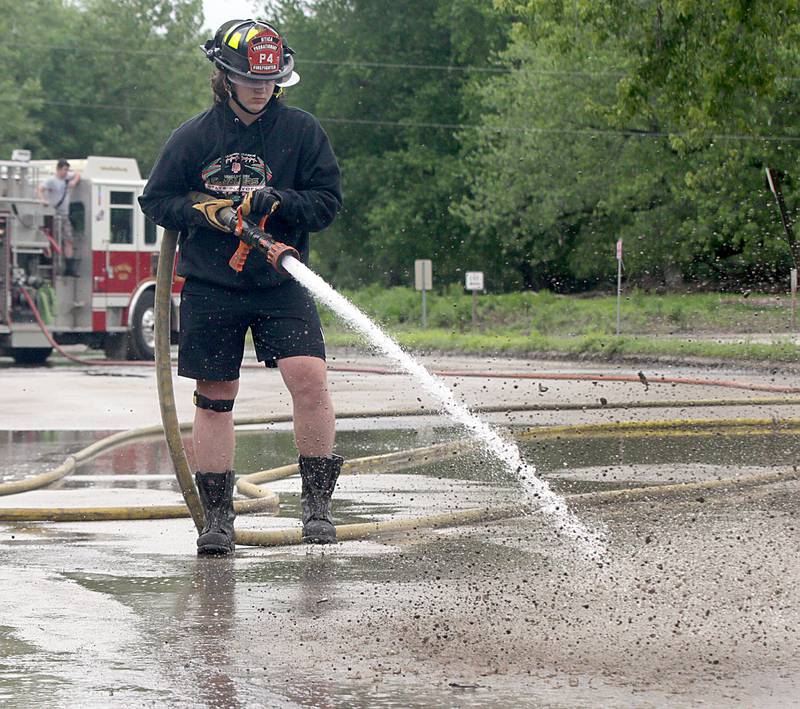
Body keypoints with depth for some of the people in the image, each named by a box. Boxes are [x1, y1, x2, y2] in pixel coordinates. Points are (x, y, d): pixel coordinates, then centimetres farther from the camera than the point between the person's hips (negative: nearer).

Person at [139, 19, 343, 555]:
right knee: (215, 398, 4)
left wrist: (277, 202, -19)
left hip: (281, 284, -1)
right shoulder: (195, 136, 1)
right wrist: (205, 212, -11)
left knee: (309, 375, -19)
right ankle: (218, 515, 14)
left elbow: (328, 201, -1)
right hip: (210, 286, 1)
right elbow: (156, 200, 7)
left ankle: (318, 501, -7)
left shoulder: (302, 131, 0)